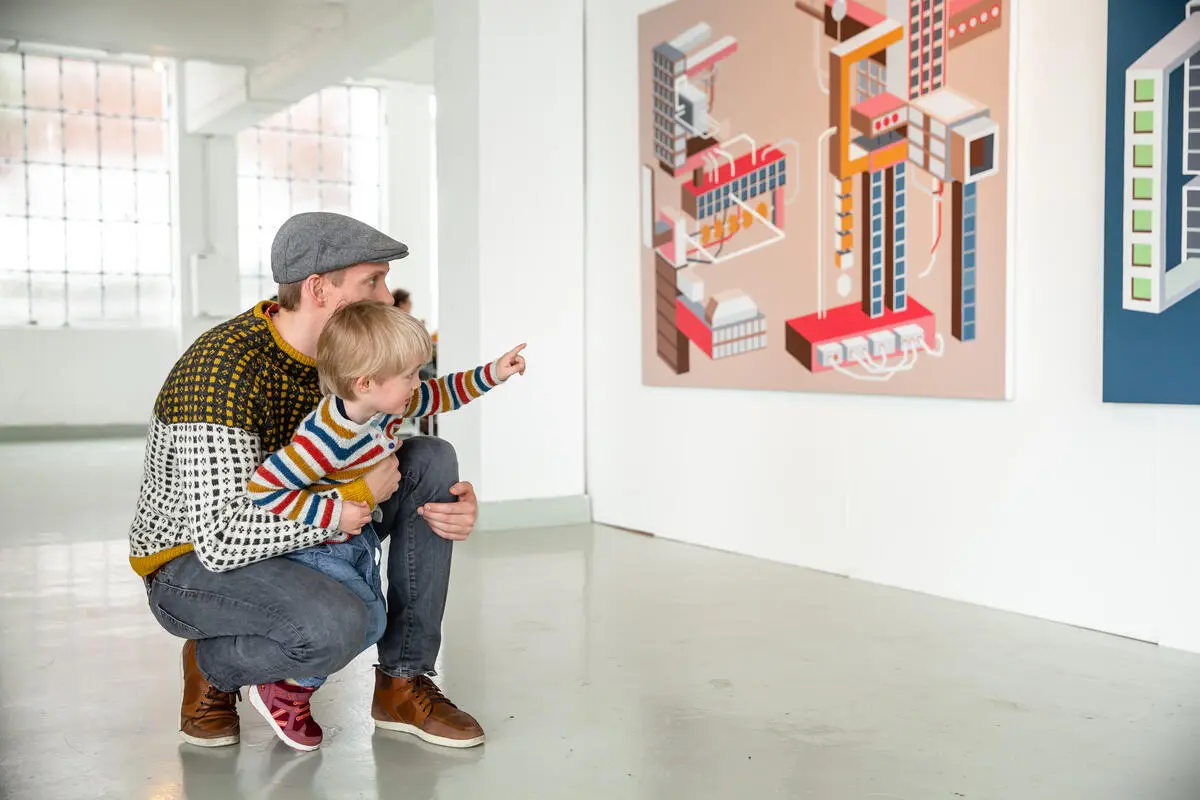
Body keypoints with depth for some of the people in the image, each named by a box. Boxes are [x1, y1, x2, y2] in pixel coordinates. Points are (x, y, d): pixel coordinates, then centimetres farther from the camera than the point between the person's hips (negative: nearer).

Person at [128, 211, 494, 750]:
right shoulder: (223, 371, -29)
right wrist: (357, 498, -27)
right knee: (336, 626, -37)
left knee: (433, 459, -7)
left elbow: (385, 460, 9)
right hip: (192, 564, -8)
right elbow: (219, 542, -35)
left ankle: (402, 683, -2)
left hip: (291, 536, 8)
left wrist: (457, 503, -14)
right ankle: (210, 666, 0)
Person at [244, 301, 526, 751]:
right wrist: (334, 513, -32)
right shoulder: (327, 439, -37)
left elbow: (437, 394, 8)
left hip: (355, 540, 9)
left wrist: (491, 374, 3)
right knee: (362, 619, -15)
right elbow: (263, 488, -35)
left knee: (371, 619, 14)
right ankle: (284, 693, 4)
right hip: (314, 547, -9)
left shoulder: (386, 407, -11)